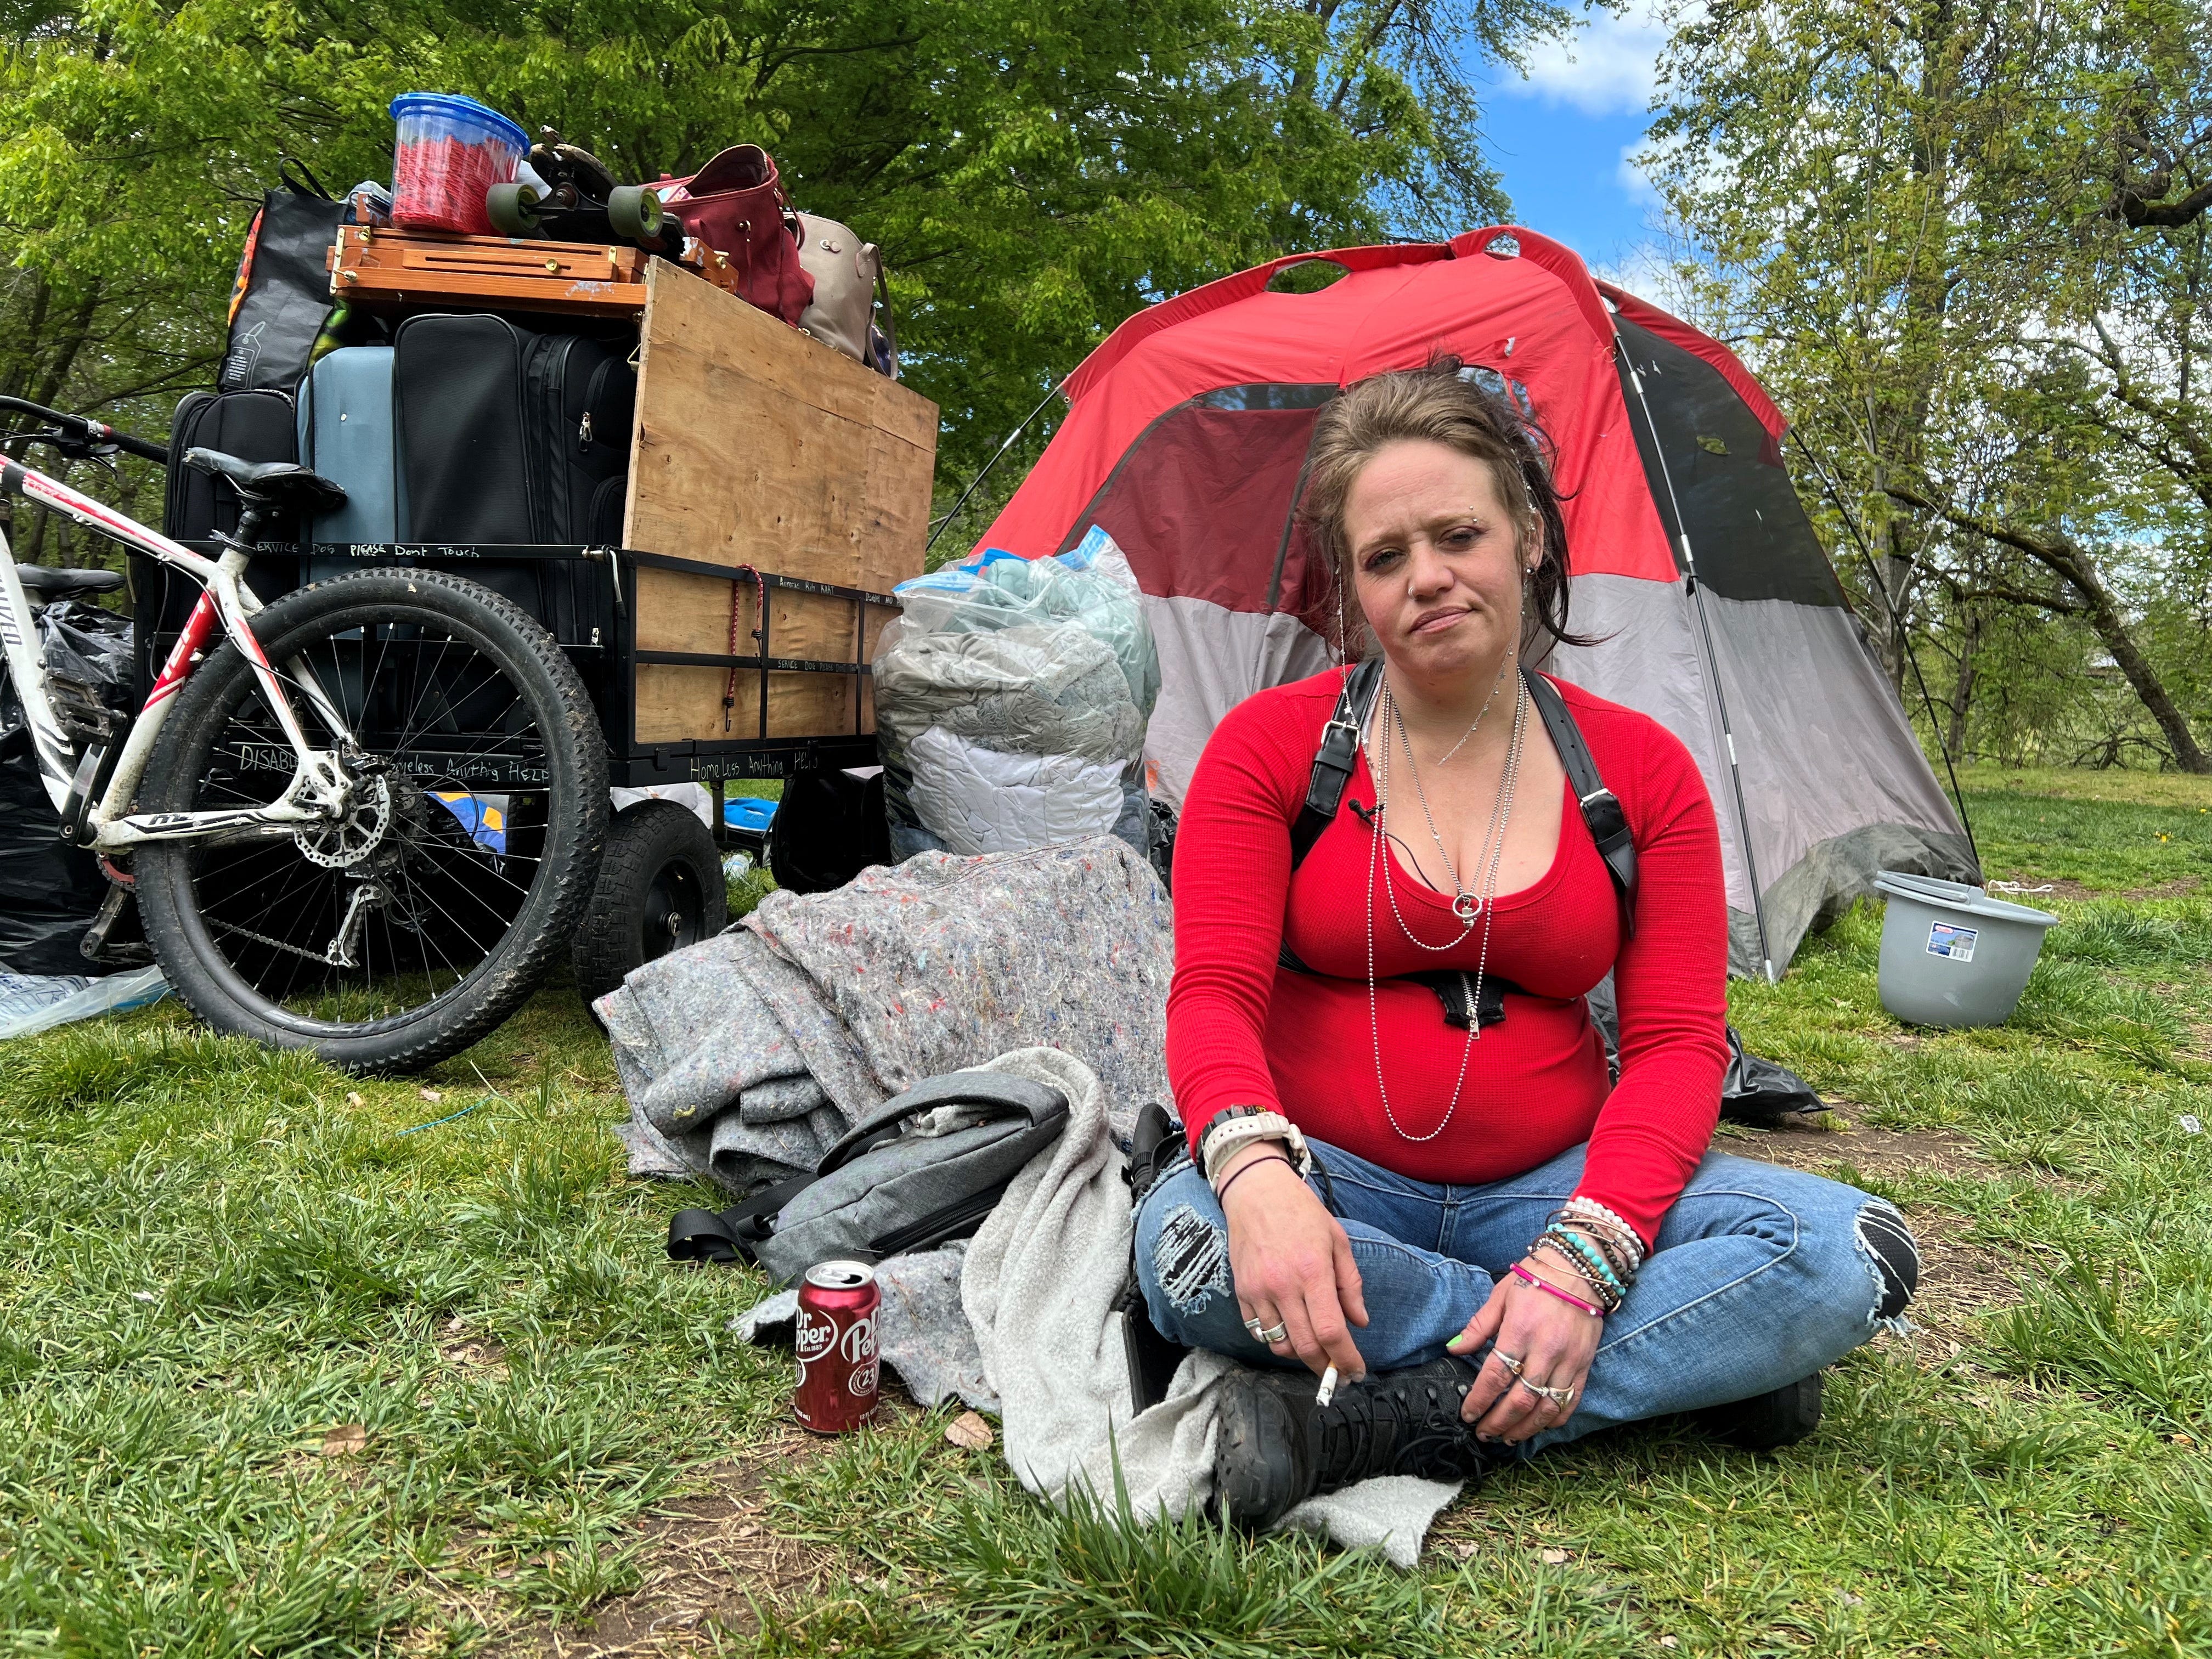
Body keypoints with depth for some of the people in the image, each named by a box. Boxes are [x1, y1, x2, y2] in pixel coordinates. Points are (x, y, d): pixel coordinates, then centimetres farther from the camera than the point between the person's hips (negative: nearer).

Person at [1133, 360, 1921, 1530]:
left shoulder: (1643, 772, 0)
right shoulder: (1268, 746, -5)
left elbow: (1675, 1043, -6)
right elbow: (1211, 995, -13)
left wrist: (1584, 1253, -24)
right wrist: (1255, 1170, -36)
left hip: (1551, 1186, 2)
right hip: (1333, 1182, -1)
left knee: (1851, 1250, -21)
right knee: (1193, 1250, -36)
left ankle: (1403, 1427, -23)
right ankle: (1683, 1355, -20)